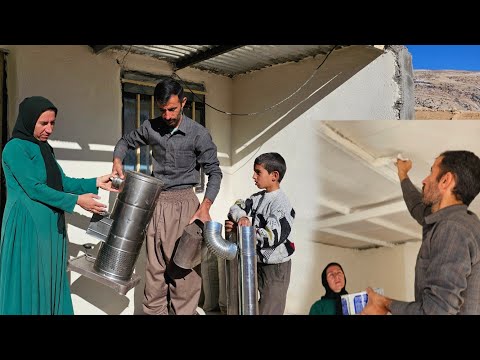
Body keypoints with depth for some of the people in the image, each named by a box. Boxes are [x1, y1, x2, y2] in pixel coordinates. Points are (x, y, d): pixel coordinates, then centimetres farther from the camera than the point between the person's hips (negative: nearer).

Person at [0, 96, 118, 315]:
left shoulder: (43, 147, 11)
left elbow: (62, 181, 10)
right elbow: (34, 189, -18)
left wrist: (95, 183, 0)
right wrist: (76, 201, -17)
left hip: (50, 224, 8)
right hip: (27, 225, -8)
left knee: (50, 278, 14)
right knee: (28, 281, 3)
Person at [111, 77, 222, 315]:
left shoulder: (199, 134, -7)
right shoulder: (151, 127, 3)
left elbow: (214, 171, -4)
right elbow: (126, 141, 21)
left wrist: (205, 206, -15)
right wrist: (117, 161, 0)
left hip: (183, 203, -3)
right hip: (156, 202, 4)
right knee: (154, 266, 8)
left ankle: (183, 311, 8)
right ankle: (153, 311, 19)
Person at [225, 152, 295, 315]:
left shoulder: (281, 204, -19)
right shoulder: (259, 198, 5)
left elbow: (271, 237, -26)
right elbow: (237, 207, 5)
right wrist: (241, 218, -19)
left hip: (276, 266, -8)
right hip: (259, 262, 8)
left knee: (269, 310, 1)